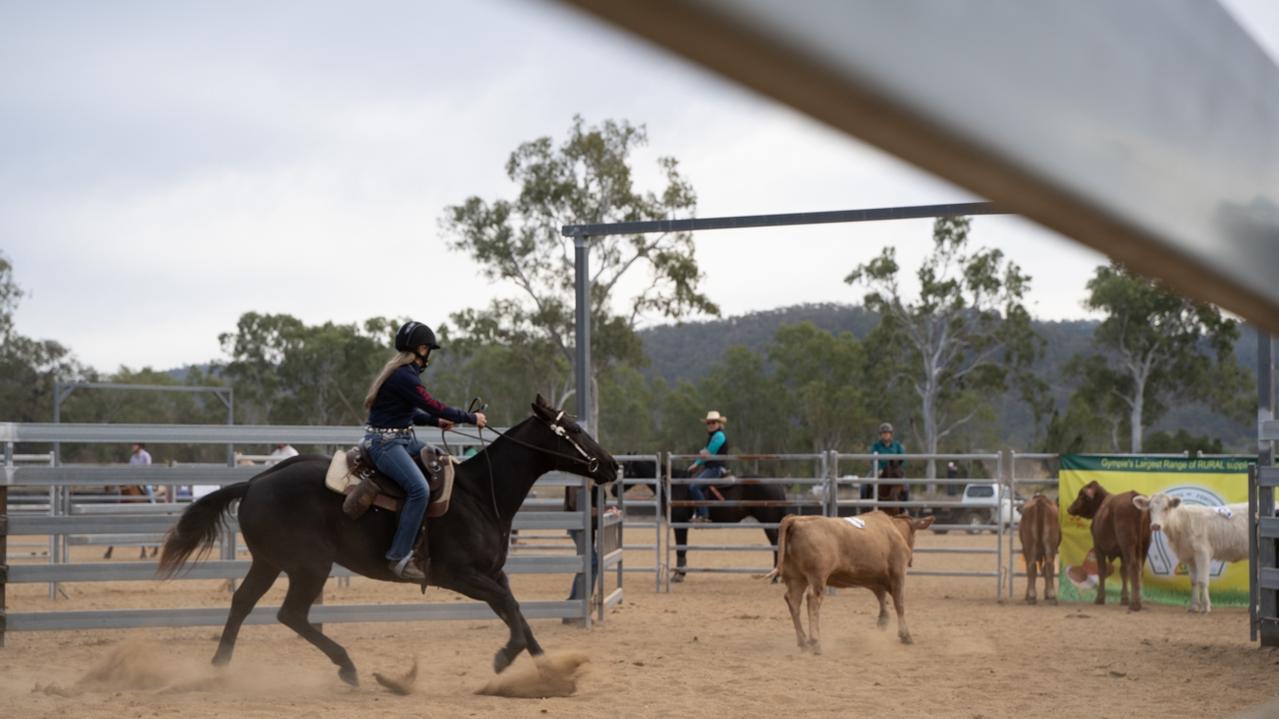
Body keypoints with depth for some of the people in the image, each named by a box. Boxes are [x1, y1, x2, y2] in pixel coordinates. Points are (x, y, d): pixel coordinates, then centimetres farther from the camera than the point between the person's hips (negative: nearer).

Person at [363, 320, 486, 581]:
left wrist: (437, 421, 9)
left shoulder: (407, 374, 14)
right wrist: (472, 418, -9)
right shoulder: (403, 377, -19)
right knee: (419, 489, -26)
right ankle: (399, 556, -23)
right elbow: (434, 406, -18)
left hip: (403, 439, 11)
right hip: (384, 442, -11)